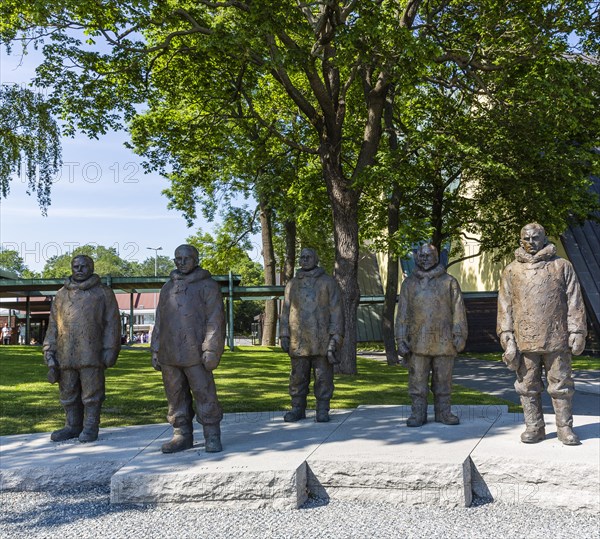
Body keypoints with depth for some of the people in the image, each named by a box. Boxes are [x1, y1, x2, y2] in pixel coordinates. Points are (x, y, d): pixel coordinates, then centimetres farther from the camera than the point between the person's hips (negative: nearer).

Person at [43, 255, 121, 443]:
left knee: (92, 392, 1)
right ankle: (73, 426, 22)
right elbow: (53, 326, 15)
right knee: (68, 393, 10)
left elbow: (112, 323, 1)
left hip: (92, 355, -4)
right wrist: (50, 353, 7)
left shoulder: (103, 293, 5)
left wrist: (109, 351, -7)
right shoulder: (61, 295, 15)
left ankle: (90, 427, 11)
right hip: (65, 355, 4)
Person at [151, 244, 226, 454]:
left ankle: (212, 438, 5)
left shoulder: (207, 286, 0)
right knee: (176, 397, 9)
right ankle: (182, 435, 19)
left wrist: (210, 350, -15)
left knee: (205, 395, -3)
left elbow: (215, 320, -7)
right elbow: (159, 321, 20)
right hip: (169, 355, 6)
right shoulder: (168, 288, 18)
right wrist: (155, 350, 14)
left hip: (195, 354, -5)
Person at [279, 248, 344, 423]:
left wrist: (335, 336, -9)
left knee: (323, 376, 1)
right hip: (299, 341, 3)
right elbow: (286, 311, 14)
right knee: (298, 377, 6)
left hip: (322, 340, -3)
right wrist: (284, 336, 5)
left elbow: (336, 309, -1)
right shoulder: (292, 285, 14)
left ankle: (322, 410, 9)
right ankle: (298, 409, 14)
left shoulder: (328, 282, 4)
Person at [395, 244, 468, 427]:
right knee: (417, 380, 2)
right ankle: (418, 413, 10)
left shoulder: (449, 282, 5)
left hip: (443, 341, 0)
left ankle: (443, 412, 17)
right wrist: (401, 340, 1)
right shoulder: (409, 283, 8)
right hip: (418, 341, 1)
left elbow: (458, 310, 4)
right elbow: (402, 313, 7)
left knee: (443, 380, 7)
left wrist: (459, 335, -4)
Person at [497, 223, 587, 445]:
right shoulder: (512, 271, 9)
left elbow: (574, 302, 4)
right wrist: (507, 335, -2)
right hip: (524, 341, 1)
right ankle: (534, 427, 17)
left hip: (556, 339, -1)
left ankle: (564, 427, 15)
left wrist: (577, 332, -2)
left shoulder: (562, 266, 6)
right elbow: (505, 305, 6)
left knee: (560, 384, 5)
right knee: (528, 386, 7)